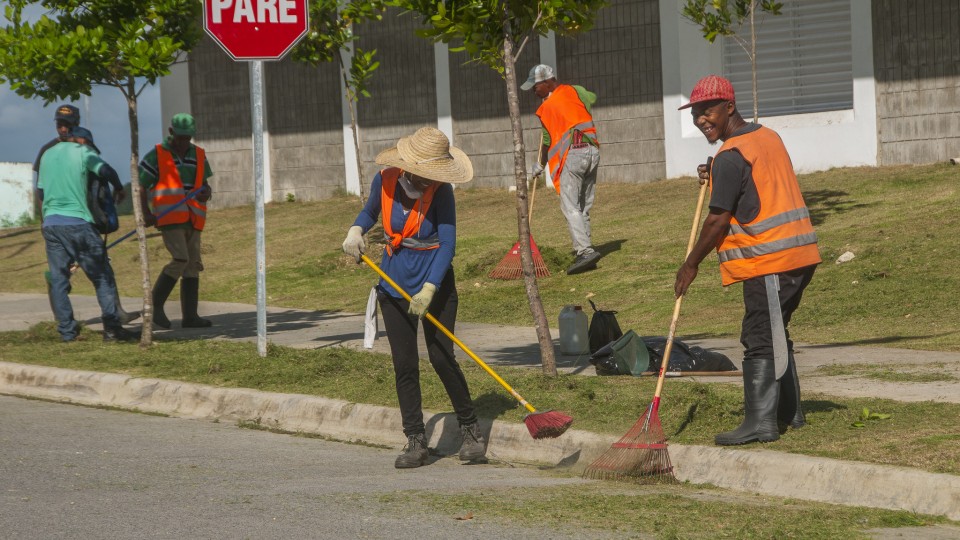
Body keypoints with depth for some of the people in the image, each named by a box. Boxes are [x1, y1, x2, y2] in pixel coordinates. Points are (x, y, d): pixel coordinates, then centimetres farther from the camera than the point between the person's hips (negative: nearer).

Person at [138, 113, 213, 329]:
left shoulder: (199, 155, 11)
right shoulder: (156, 155, -2)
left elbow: (204, 184, 20)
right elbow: (140, 187, -1)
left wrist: (206, 193, -5)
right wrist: (146, 213, -15)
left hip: (192, 220, 6)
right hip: (169, 217, -6)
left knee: (193, 265, 4)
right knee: (180, 259, -19)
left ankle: (190, 316, 7)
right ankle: (156, 305, -7)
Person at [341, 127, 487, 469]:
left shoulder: (440, 191, -15)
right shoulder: (385, 180, -5)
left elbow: (447, 244, -19)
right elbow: (370, 212, 17)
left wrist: (429, 289, -29)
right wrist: (356, 230, -5)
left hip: (435, 282, -4)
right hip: (395, 283, 4)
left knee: (441, 357, -9)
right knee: (404, 364, 3)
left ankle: (470, 430, 10)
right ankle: (415, 442, 10)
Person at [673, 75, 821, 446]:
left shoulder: (731, 155, -14)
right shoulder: (768, 137, 15)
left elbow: (718, 220, -14)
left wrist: (691, 264, -3)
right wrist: (716, 180, 14)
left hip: (768, 260, -10)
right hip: (797, 255, 10)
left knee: (760, 339, -9)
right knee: (775, 336, 19)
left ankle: (760, 422, -12)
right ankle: (788, 412, 27)